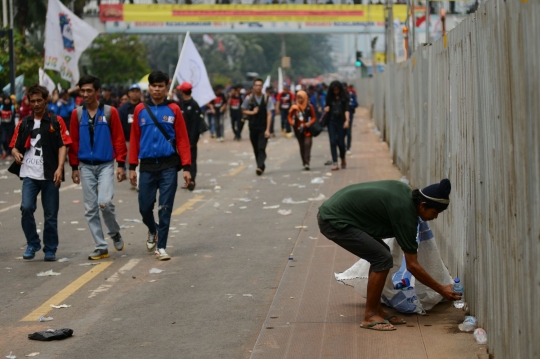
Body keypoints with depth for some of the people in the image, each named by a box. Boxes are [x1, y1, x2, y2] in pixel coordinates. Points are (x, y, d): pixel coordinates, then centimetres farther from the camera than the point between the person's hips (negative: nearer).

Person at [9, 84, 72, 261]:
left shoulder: (56, 121, 5)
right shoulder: (24, 123, 13)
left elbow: (63, 145, -1)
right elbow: (14, 146, 16)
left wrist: (59, 168, -12)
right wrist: (16, 153, -9)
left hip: (50, 175, -2)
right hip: (29, 174, 2)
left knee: (51, 215, 3)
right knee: (26, 208, -15)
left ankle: (50, 250, 16)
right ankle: (32, 244, 4)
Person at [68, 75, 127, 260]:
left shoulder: (110, 112, -3)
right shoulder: (77, 114, 4)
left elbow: (119, 139, -3)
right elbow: (74, 141, 6)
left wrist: (121, 165, -6)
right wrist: (74, 167, 5)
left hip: (106, 165, -3)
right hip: (86, 167, 3)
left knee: (105, 202, -17)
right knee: (90, 209, 2)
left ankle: (115, 233, 10)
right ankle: (101, 247, 11)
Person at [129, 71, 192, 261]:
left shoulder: (173, 110, 0)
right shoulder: (140, 110, 5)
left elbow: (182, 139, -1)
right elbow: (134, 139, 7)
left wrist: (186, 167, -6)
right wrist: (132, 167, 3)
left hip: (168, 166, -2)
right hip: (147, 166, 2)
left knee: (165, 208, 0)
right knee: (145, 207, 4)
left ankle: (161, 247, 9)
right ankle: (153, 231, 35)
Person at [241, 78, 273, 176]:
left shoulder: (266, 99, -3)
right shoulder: (249, 98, 1)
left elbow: (269, 114, -5)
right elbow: (243, 111, 12)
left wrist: (267, 129, -12)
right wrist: (252, 112, -10)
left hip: (263, 128, -3)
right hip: (253, 127, 3)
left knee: (261, 148, -14)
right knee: (256, 149, 9)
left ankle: (260, 167, -24)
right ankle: (261, 166, 23)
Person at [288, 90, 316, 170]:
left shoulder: (309, 107, -2)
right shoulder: (295, 107, 3)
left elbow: (314, 117, 4)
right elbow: (290, 116, 12)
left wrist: (309, 123, -14)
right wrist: (291, 122, -8)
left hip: (307, 129, -3)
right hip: (298, 130, 3)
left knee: (307, 145, -14)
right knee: (302, 147, 9)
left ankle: (307, 163, -19)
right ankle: (304, 163, 18)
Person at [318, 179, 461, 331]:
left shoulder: (405, 191, 6)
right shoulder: (405, 213, -18)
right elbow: (412, 265, -12)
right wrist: (441, 290, -4)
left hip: (331, 212, 10)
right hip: (334, 222, -10)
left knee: (380, 254, 12)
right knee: (383, 258, -12)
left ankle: (376, 310, 16)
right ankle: (370, 316, -4)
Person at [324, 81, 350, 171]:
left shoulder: (344, 98, 2)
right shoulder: (329, 98, 10)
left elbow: (346, 109, -5)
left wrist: (347, 120, -18)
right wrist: (326, 109, -5)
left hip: (341, 121, -2)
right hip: (331, 121, 2)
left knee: (341, 142, 0)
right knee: (333, 142, -6)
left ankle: (343, 159, 27)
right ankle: (335, 163, -8)